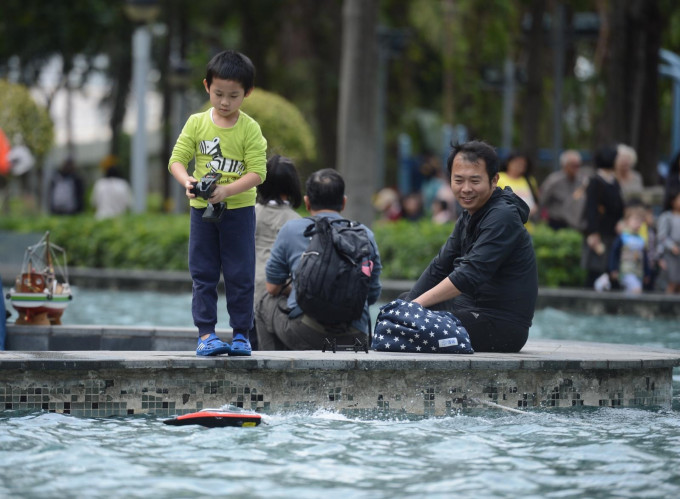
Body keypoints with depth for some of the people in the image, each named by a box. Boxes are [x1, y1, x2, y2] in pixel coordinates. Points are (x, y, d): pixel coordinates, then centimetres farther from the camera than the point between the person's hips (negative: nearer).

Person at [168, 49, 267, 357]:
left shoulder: (250, 129, -6)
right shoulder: (196, 123, 1)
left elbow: (257, 172, -11)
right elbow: (177, 159, 0)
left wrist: (227, 190, -25)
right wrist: (186, 181, -22)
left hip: (239, 209, -2)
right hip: (202, 209, 2)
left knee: (240, 276, 2)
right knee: (203, 275, 4)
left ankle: (241, 334, 9)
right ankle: (206, 334, 7)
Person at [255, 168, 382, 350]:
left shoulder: (291, 229, 6)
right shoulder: (365, 235, 12)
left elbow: (273, 287, 13)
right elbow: (372, 296, 18)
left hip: (305, 333, -3)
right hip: (354, 337, 3)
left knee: (267, 301, 28)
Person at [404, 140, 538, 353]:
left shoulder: (503, 217, -18)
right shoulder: (468, 217, 13)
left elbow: (470, 275, -27)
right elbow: (439, 268, 12)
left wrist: (417, 304, -28)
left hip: (502, 325, -10)